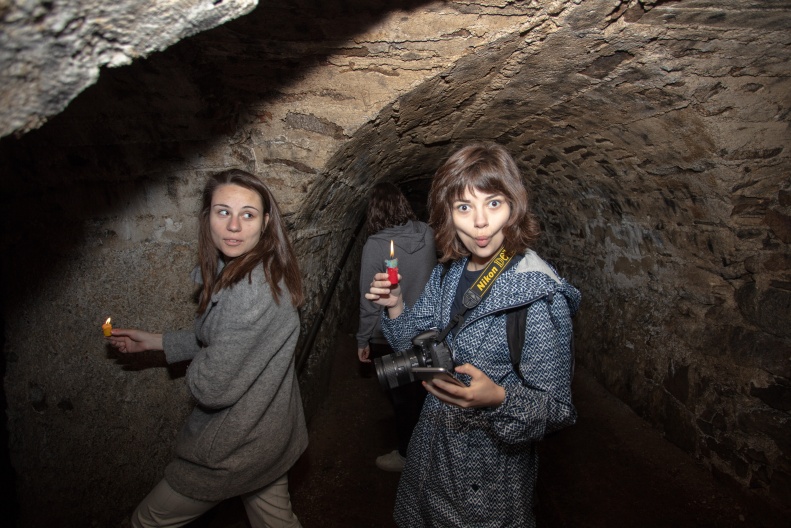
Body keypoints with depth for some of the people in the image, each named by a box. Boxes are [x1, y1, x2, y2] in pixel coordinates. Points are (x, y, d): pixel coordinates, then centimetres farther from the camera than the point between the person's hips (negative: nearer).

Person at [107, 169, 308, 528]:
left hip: (236, 446, -8)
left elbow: (211, 387, -27)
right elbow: (221, 341, 14)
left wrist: (199, 360, -6)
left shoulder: (250, 290, -31)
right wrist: (153, 342, 14)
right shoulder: (262, 272, 0)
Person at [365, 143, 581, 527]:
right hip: (432, 448, 6)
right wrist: (396, 306, -14)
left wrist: (497, 398, -39)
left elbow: (555, 408, -21)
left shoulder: (539, 293, -25)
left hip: (490, 467, -6)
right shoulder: (447, 274, -6)